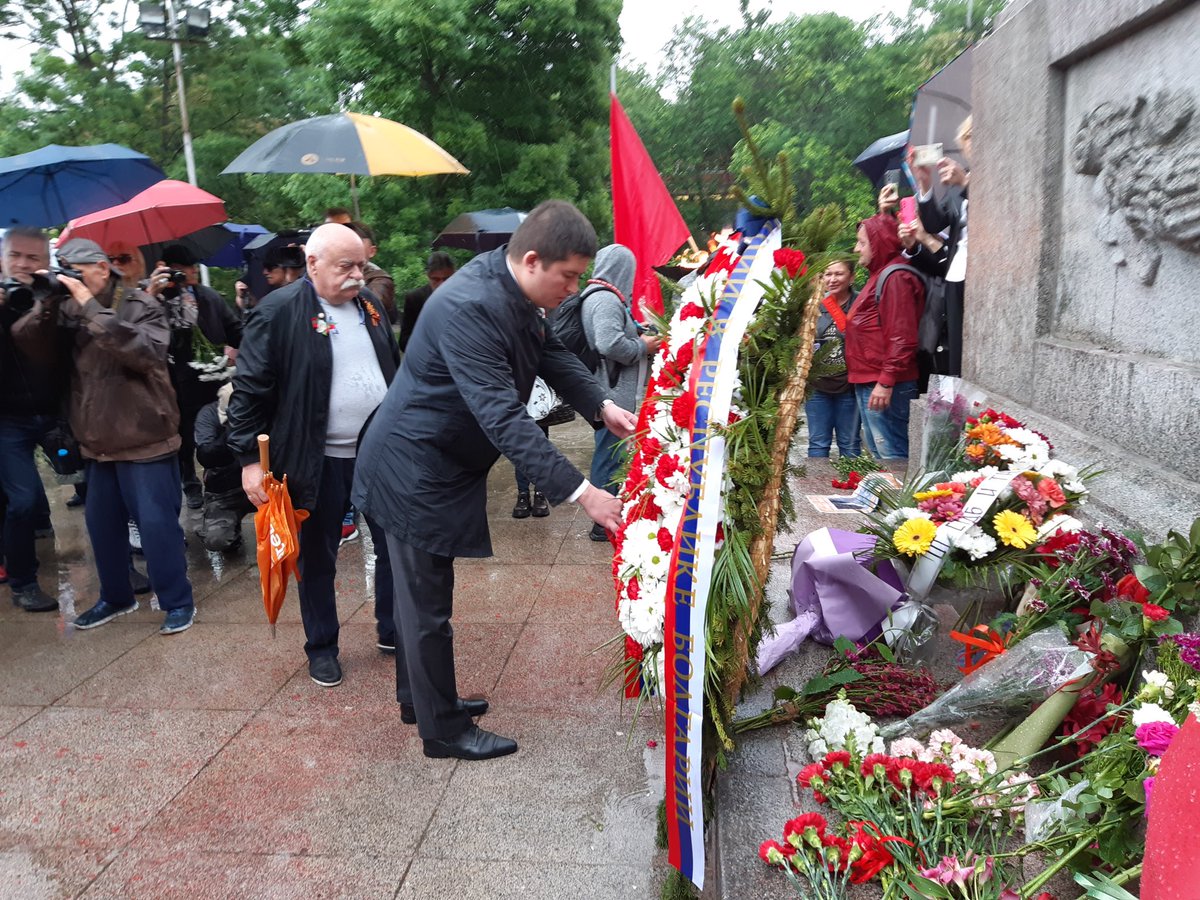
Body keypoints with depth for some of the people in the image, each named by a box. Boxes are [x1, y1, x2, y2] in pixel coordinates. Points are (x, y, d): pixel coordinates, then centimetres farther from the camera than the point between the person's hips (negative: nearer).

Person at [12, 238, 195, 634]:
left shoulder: (141, 305, -9)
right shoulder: (68, 309, 7)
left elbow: (146, 351, -26)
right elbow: (30, 343, -3)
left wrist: (91, 307, -25)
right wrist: (47, 303, -16)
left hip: (144, 439, -6)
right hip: (99, 442, 6)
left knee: (157, 524, -2)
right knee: (101, 524, 15)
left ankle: (178, 602, 13)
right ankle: (116, 597, 33)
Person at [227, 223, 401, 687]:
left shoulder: (368, 305, 8)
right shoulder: (278, 312, -11)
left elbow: (394, 370, 18)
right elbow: (249, 390, -10)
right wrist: (250, 459, -13)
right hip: (319, 461, -5)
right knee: (317, 558, 10)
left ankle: (393, 631, 31)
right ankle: (322, 648, 28)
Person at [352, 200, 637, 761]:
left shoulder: (513, 288, -3)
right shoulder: (469, 308, -32)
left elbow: (551, 353, 11)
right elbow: (504, 419, -37)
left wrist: (601, 407, -2)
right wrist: (581, 492, -37)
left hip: (439, 464, 10)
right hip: (413, 472, -9)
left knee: (421, 593, 22)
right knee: (428, 603, 5)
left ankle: (418, 698, 40)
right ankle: (444, 730, 22)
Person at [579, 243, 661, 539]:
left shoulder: (593, 295, 15)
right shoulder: (607, 299, -17)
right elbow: (610, 345, -29)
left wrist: (638, 335, 13)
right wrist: (643, 346, -13)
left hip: (610, 391, 11)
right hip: (614, 395, -11)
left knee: (609, 451, 17)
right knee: (611, 454, -3)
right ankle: (605, 522, 6)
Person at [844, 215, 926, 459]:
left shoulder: (895, 278, -12)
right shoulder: (880, 275, 20)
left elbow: (901, 337, -21)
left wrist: (886, 381, -23)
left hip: (883, 385, -11)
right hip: (867, 382, 11)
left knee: (891, 454, -9)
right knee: (877, 452, 16)